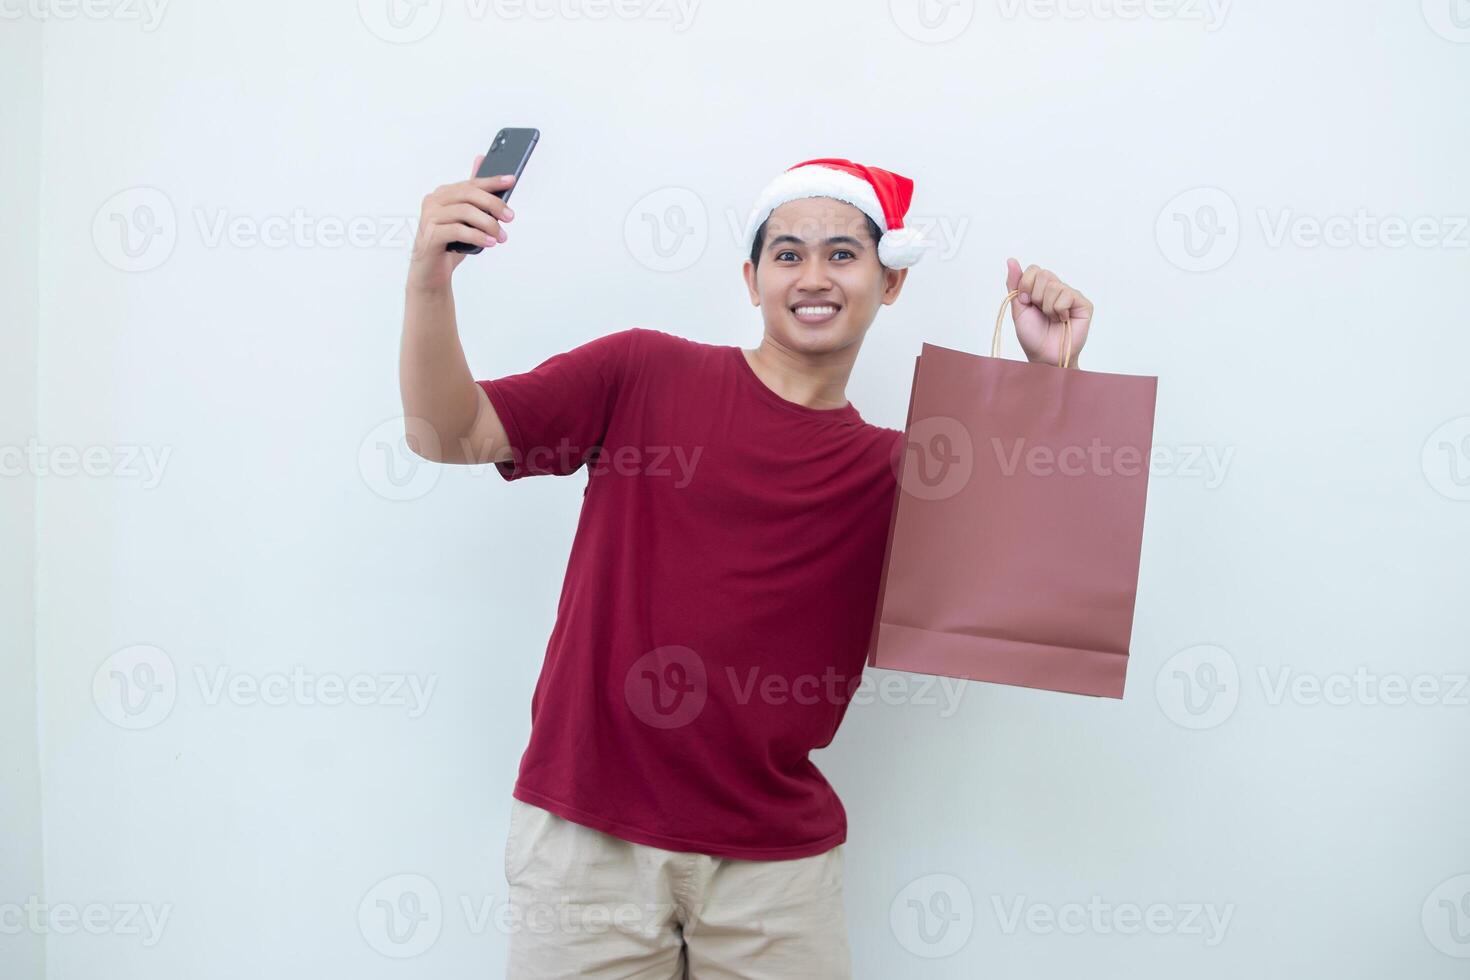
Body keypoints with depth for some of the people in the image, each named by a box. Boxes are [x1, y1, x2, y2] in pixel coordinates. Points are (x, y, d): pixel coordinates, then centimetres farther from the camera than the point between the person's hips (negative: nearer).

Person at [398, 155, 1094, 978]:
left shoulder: (894, 472, 4)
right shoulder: (646, 372, -2)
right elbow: (446, 432, -4)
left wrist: (1053, 371, -6)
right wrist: (431, 278, -21)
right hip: (588, 833, -1)